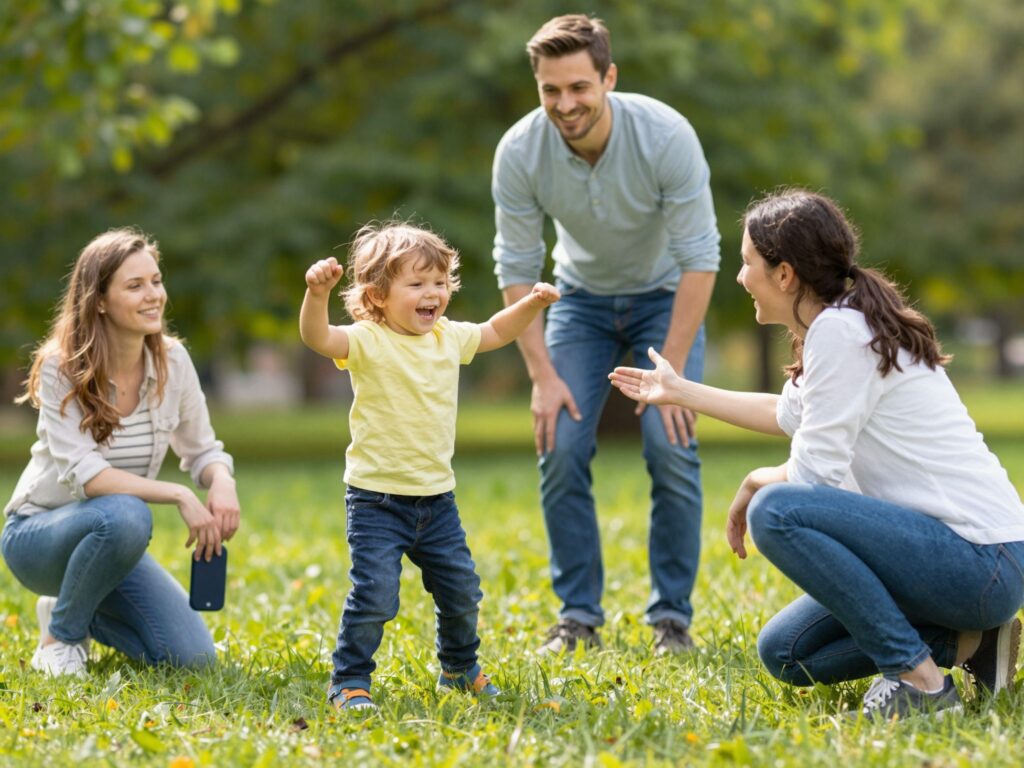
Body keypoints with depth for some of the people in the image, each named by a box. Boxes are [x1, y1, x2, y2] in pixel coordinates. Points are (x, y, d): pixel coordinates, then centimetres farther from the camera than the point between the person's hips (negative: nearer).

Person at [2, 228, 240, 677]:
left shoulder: (172, 362, -6)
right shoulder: (61, 369, -19)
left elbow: (202, 450, 4)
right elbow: (83, 473, -28)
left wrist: (222, 482, -21)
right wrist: (179, 496, -36)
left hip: (113, 539, 5)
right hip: (37, 535, -5)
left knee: (191, 658, -13)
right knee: (125, 516, -39)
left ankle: (82, 610, 15)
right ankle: (60, 634, -11)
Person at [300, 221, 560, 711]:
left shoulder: (449, 337, 6)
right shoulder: (368, 342, -14)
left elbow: (494, 333, 25)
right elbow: (317, 338, -32)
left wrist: (530, 305, 11)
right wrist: (317, 293, -50)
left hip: (436, 498, 6)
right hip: (377, 500, -6)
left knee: (461, 590, 16)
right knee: (375, 595, -14)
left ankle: (459, 667, 39)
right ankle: (349, 681, 3)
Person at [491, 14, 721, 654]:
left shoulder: (665, 136, -31)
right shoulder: (520, 153, -24)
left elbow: (700, 257, -25)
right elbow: (517, 269, -14)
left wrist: (670, 372, -27)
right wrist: (543, 376, -18)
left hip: (665, 296, -2)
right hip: (581, 299, 2)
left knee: (672, 449, -15)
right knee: (561, 450, -10)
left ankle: (673, 617, -2)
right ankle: (579, 615, 3)